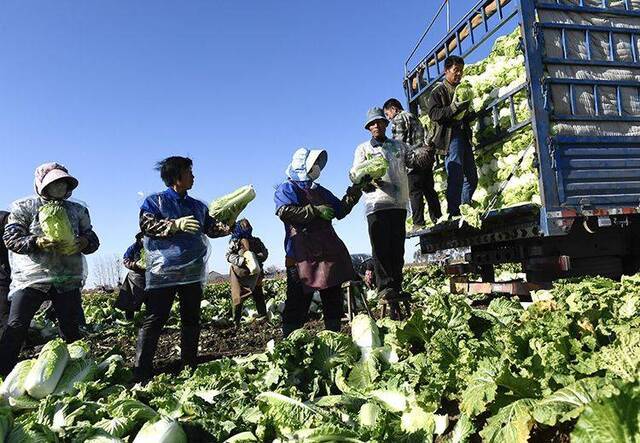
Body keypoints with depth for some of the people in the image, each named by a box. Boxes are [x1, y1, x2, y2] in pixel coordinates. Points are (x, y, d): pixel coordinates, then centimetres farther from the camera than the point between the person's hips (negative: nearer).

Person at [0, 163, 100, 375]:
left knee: (71, 330, 8)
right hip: (31, 277, -2)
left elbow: (93, 240, 11)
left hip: (68, 279, 3)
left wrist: (83, 243, -12)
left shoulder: (77, 210, 13)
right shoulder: (24, 207, 4)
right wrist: (37, 242, -22)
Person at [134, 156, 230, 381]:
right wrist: (176, 224, -21)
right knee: (154, 320, -5)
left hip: (192, 272, 6)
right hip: (163, 272, -5)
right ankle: (141, 371, 2)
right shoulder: (155, 201, 2)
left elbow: (212, 229, 13)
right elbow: (146, 225, -11)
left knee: (191, 319, 10)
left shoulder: (198, 206, 17)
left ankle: (190, 366, 20)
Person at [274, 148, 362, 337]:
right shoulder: (287, 189, 3)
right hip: (303, 254, -7)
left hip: (329, 250, 8)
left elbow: (340, 210, 25)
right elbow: (285, 211, -16)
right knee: (299, 299, -9)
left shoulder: (320, 191, 26)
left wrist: (353, 193, 11)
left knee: (333, 297, 11)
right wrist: (315, 210, -15)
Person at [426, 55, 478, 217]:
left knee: (471, 177, 7)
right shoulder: (439, 91, 2)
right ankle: (454, 213, -13)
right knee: (456, 176, -15)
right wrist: (454, 108, -21)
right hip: (450, 136, -8)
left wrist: (471, 112, 9)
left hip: (464, 135, 8)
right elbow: (433, 113, -12)